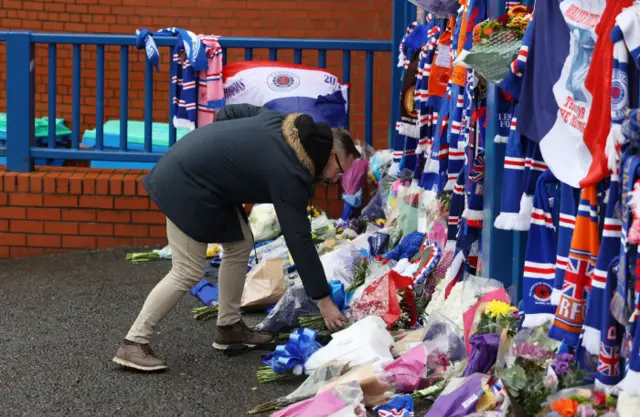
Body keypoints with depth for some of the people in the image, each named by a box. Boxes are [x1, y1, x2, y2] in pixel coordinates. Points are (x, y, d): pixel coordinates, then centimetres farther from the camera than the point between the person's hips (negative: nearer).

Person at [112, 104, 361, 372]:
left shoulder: (285, 124, 3)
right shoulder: (288, 173, -20)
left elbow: (228, 113, 13)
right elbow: (298, 239, -19)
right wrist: (323, 300, -15)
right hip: (186, 184, -10)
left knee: (240, 245, 12)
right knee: (188, 272, -8)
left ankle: (228, 327, 21)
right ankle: (134, 344, -4)